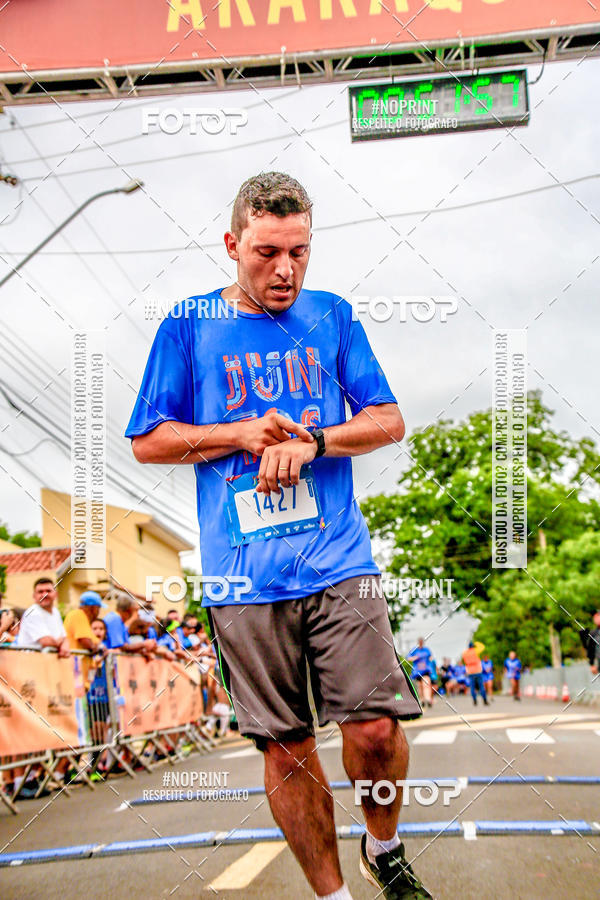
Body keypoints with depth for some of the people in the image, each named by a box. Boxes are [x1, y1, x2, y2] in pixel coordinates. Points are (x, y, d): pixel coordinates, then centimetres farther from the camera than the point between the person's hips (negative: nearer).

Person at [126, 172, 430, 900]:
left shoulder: (332, 316, 10)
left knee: (376, 730, -6)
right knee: (286, 750, 5)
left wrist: (311, 441, -10)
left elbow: (389, 421, 7)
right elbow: (147, 442, 6)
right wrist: (240, 435, -7)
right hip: (244, 579, -1)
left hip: (339, 563, 1)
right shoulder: (189, 325, 5)